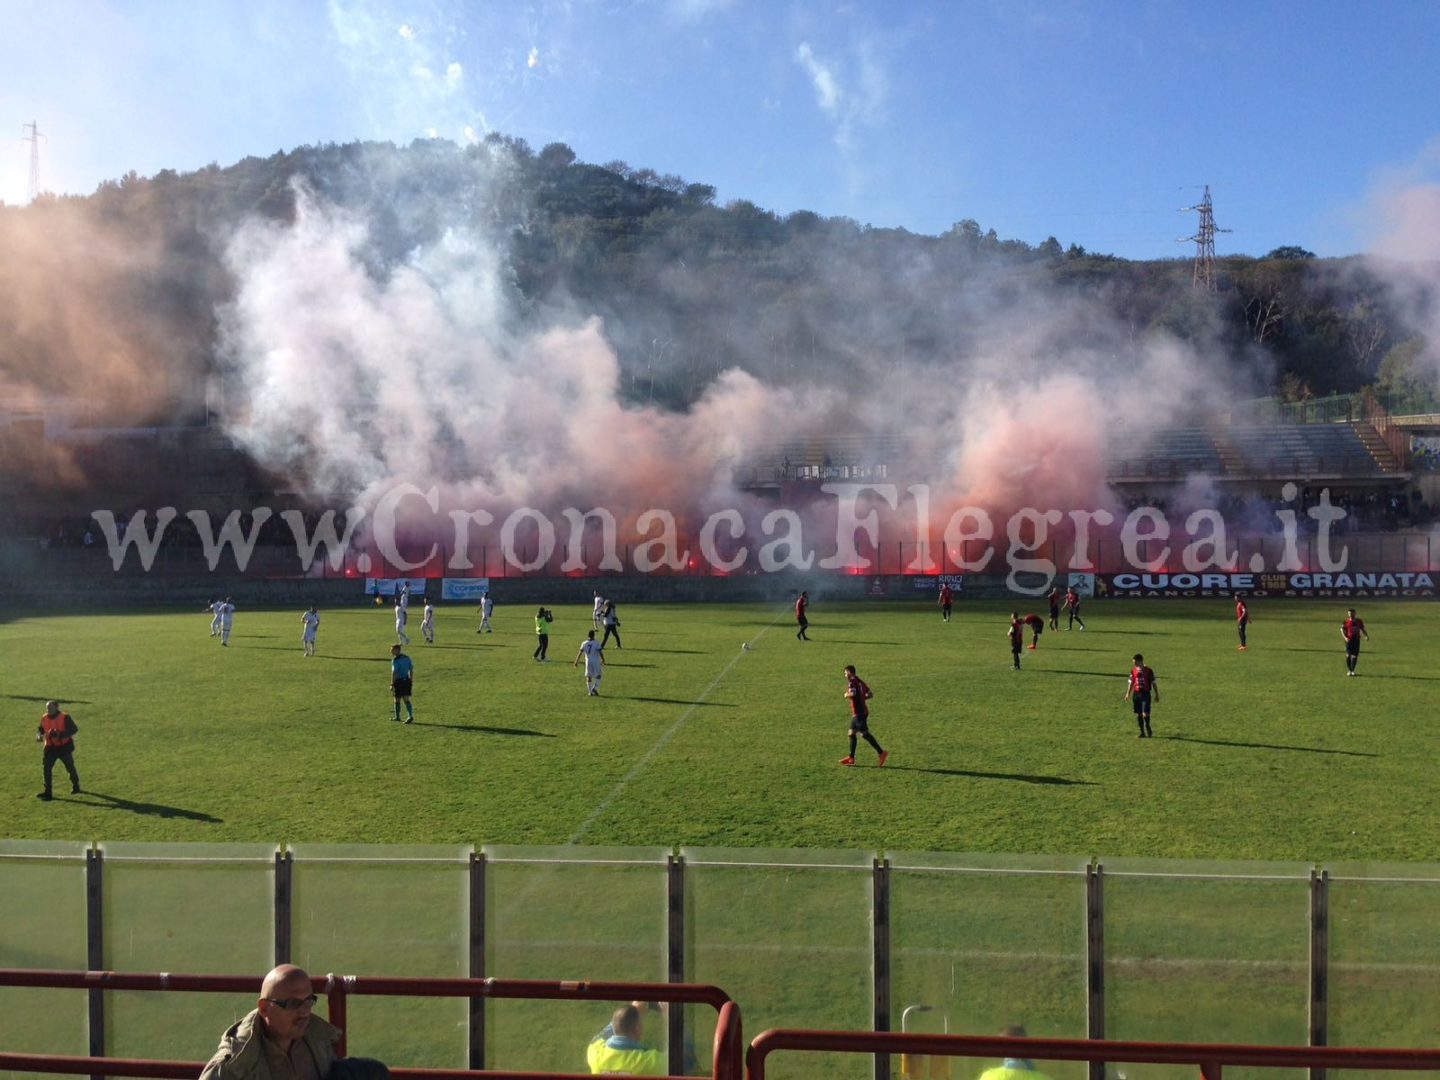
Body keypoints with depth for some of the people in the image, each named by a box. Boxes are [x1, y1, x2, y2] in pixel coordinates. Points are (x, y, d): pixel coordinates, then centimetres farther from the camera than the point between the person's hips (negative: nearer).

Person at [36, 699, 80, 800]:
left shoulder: (64, 717, -15)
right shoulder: (44, 718, 0)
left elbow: (74, 729, -17)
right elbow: (40, 729, 15)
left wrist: (61, 735, -30)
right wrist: (39, 735, -8)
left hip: (64, 747, -4)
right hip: (50, 747, 4)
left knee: (70, 767, 10)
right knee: (47, 768, -6)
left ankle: (76, 786, 32)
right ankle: (47, 792, -2)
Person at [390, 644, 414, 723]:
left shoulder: (395, 660, -12)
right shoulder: (407, 658, 9)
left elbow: (394, 673, -17)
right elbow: (411, 671, 12)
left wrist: (392, 684, -15)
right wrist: (411, 682, 19)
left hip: (399, 681, -6)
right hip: (407, 680, 6)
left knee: (397, 700, 9)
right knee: (406, 699, 4)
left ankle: (397, 717, 21)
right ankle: (410, 716, -11)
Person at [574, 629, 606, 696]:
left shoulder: (584, 643, -1)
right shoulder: (597, 643, -10)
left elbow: (580, 653, 0)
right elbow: (600, 653, -10)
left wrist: (576, 662, 6)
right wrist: (603, 660, 2)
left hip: (588, 662, 3)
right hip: (596, 662, -3)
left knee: (589, 677, 9)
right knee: (598, 676, 10)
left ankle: (590, 692, 10)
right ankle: (594, 688, -7)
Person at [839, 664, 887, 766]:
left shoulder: (852, 682, -10)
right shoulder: (859, 681, 16)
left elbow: (852, 694, -28)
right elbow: (870, 694, 18)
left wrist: (846, 695, -8)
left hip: (858, 713, -9)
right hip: (861, 711, 9)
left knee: (864, 734, -9)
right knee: (851, 733, 12)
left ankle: (881, 752, -12)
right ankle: (851, 757, 15)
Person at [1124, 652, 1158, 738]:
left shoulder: (1148, 671, -3)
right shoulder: (1133, 671, 7)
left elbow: (1153, 683, 4)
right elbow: (1131, 683, 14)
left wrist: (1156, 695, 6)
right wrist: (1128, 694, 10)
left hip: (1146, 693, -4)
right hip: (1136, 694, 4)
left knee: (1145, 714, -12)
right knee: (1138, 714, 5)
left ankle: (1148, 730, 8)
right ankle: (1142, 732, 13)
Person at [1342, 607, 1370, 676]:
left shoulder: (1359, 621, 6)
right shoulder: (1346, 622, -2)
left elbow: (1362, 629, 16)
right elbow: (1342, 630, 0)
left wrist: (1366, 636, -1)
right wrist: (1345, 637, -15)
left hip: (1356, 640, 2)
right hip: (1349, 640, -2)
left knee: (1355, 656, 0)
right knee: (1348, 655, -5)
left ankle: (1352, 670, 11)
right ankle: (1349, 670, 9)